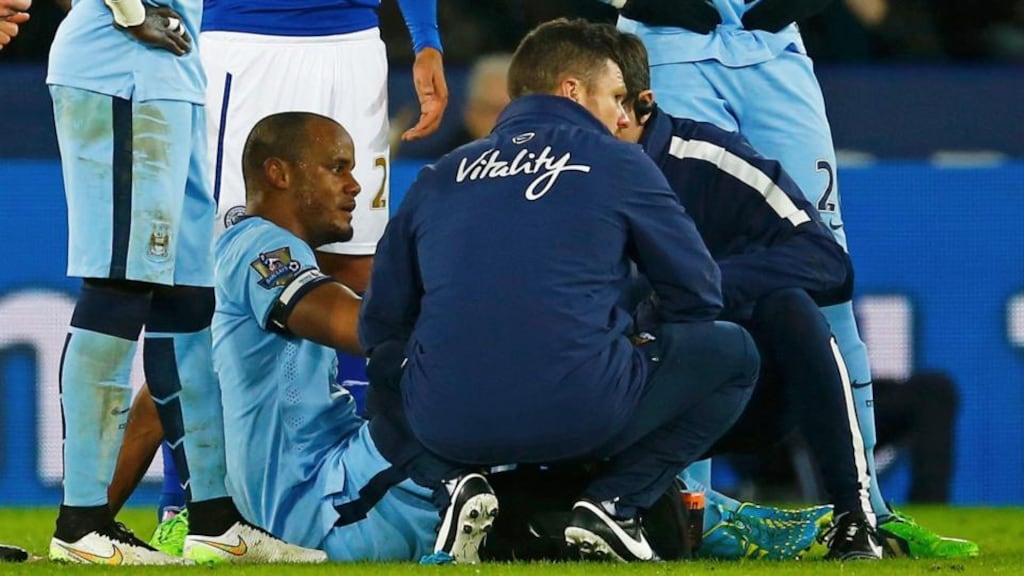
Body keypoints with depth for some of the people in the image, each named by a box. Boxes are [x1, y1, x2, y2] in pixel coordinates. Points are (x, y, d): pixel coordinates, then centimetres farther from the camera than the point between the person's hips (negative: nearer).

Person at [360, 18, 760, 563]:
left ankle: (456, 483, 8)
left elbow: (379, 327, 19)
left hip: (448, 428, 3)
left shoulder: (437, 177, 17)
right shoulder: (618, 164, 9)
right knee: (731, 351, 20)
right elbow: (697, 296, 14)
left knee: (386, 374, 39)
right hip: (586, 419, -3)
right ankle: (614, 502, 3)